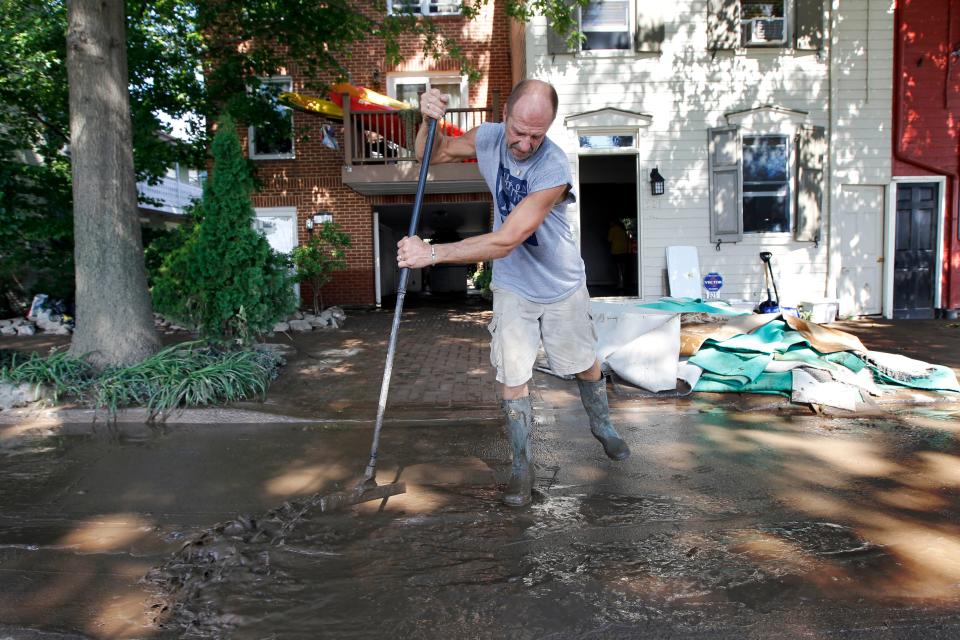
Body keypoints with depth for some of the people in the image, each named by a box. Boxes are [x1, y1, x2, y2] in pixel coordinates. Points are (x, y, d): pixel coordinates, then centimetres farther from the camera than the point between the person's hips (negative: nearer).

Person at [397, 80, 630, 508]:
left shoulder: (554, 169, -31)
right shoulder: (488, 138, -15)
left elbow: (504, 242, -36)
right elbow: (430, 155, 2)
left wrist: (433, 253, -37)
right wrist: (429, 120, -21)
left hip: (562, 287, -2)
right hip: (512, 288, 3)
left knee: (586, 365, 16)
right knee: (512, 379, -2)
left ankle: (602, 427, 46)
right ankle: (522, 464, 17)